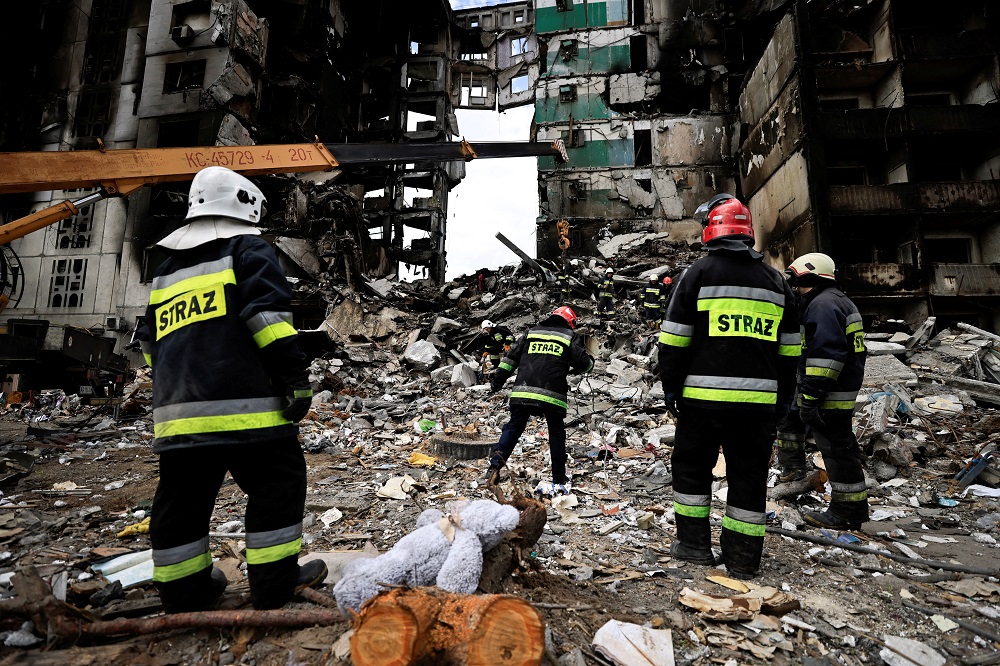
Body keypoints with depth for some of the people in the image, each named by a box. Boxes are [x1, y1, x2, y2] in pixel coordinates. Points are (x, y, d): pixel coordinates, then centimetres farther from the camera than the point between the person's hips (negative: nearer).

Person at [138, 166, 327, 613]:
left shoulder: (167, 268, 23)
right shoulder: (247, 248, 1)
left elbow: (150, 343, 26)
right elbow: (268, 313, -14)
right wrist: (295, 377, -14)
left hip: (177, 409, 8)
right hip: (243, 402, -7)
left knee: (182, 495, 15)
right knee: (276, 483, 5)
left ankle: (183, 591, 27)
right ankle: (274, 583, 11)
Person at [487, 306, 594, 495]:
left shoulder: (531, 332, 18)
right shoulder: (570, 336, 9)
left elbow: (511, 357, 16)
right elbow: (583, 363, 3)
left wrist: (497, 380, 20)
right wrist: (590, 362, 27)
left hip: (522, 392, 2)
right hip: (552, 395, -2)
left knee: (513, 428, 11)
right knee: (556, 435, 11)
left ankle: (496, 462, -6)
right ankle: (560, 481, 17)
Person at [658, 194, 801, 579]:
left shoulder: (699, 273, -1)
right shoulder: (775, 280, 13)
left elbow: (674, 339, -5)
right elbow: (789, 348, 16)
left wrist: (670, 386, 3)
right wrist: (783, 396, 21)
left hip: (705, 394, -4)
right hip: (759, 397, 4)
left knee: (692, 466, 12)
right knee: (749, 475, 10)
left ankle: (695, 543, 18)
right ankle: (743, 559, 17)